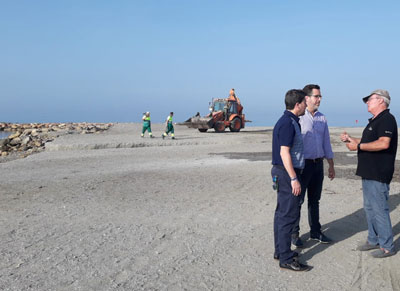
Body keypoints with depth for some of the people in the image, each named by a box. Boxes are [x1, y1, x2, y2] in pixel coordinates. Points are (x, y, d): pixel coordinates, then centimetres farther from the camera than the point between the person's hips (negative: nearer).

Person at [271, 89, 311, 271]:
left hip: (282, 173, 11)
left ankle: (280, 251, 26)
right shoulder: (288, 123, -18)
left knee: (282, 213, 15)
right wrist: (294, 179, -22)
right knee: (289, 214, -7)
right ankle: (286, 259, -1)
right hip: (287, 173, -11)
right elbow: (284, 153, -22)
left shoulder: (289, 121, 14)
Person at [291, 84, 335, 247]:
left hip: (318, 164, 6)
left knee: (315, 200, 16)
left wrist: (331, 165, 16)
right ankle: (294, 234, 14)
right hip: (302, 164, -6)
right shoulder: (297, 118, -11)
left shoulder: (322, 119, 10)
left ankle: (315, 231, 29)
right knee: (297, 200, 2)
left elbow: (326, 143, 17)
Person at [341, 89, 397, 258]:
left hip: (378, 175, -10)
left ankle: (387, 247, 6)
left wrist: (358, 146, -21)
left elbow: (383, 143, -27)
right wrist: (350, 139, 14)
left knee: (379, 209, -5)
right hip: (369, 173, 11)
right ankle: (373, 240, 28)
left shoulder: (387, 119, -14)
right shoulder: (374, 121, 18)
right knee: (369, 207, 16)